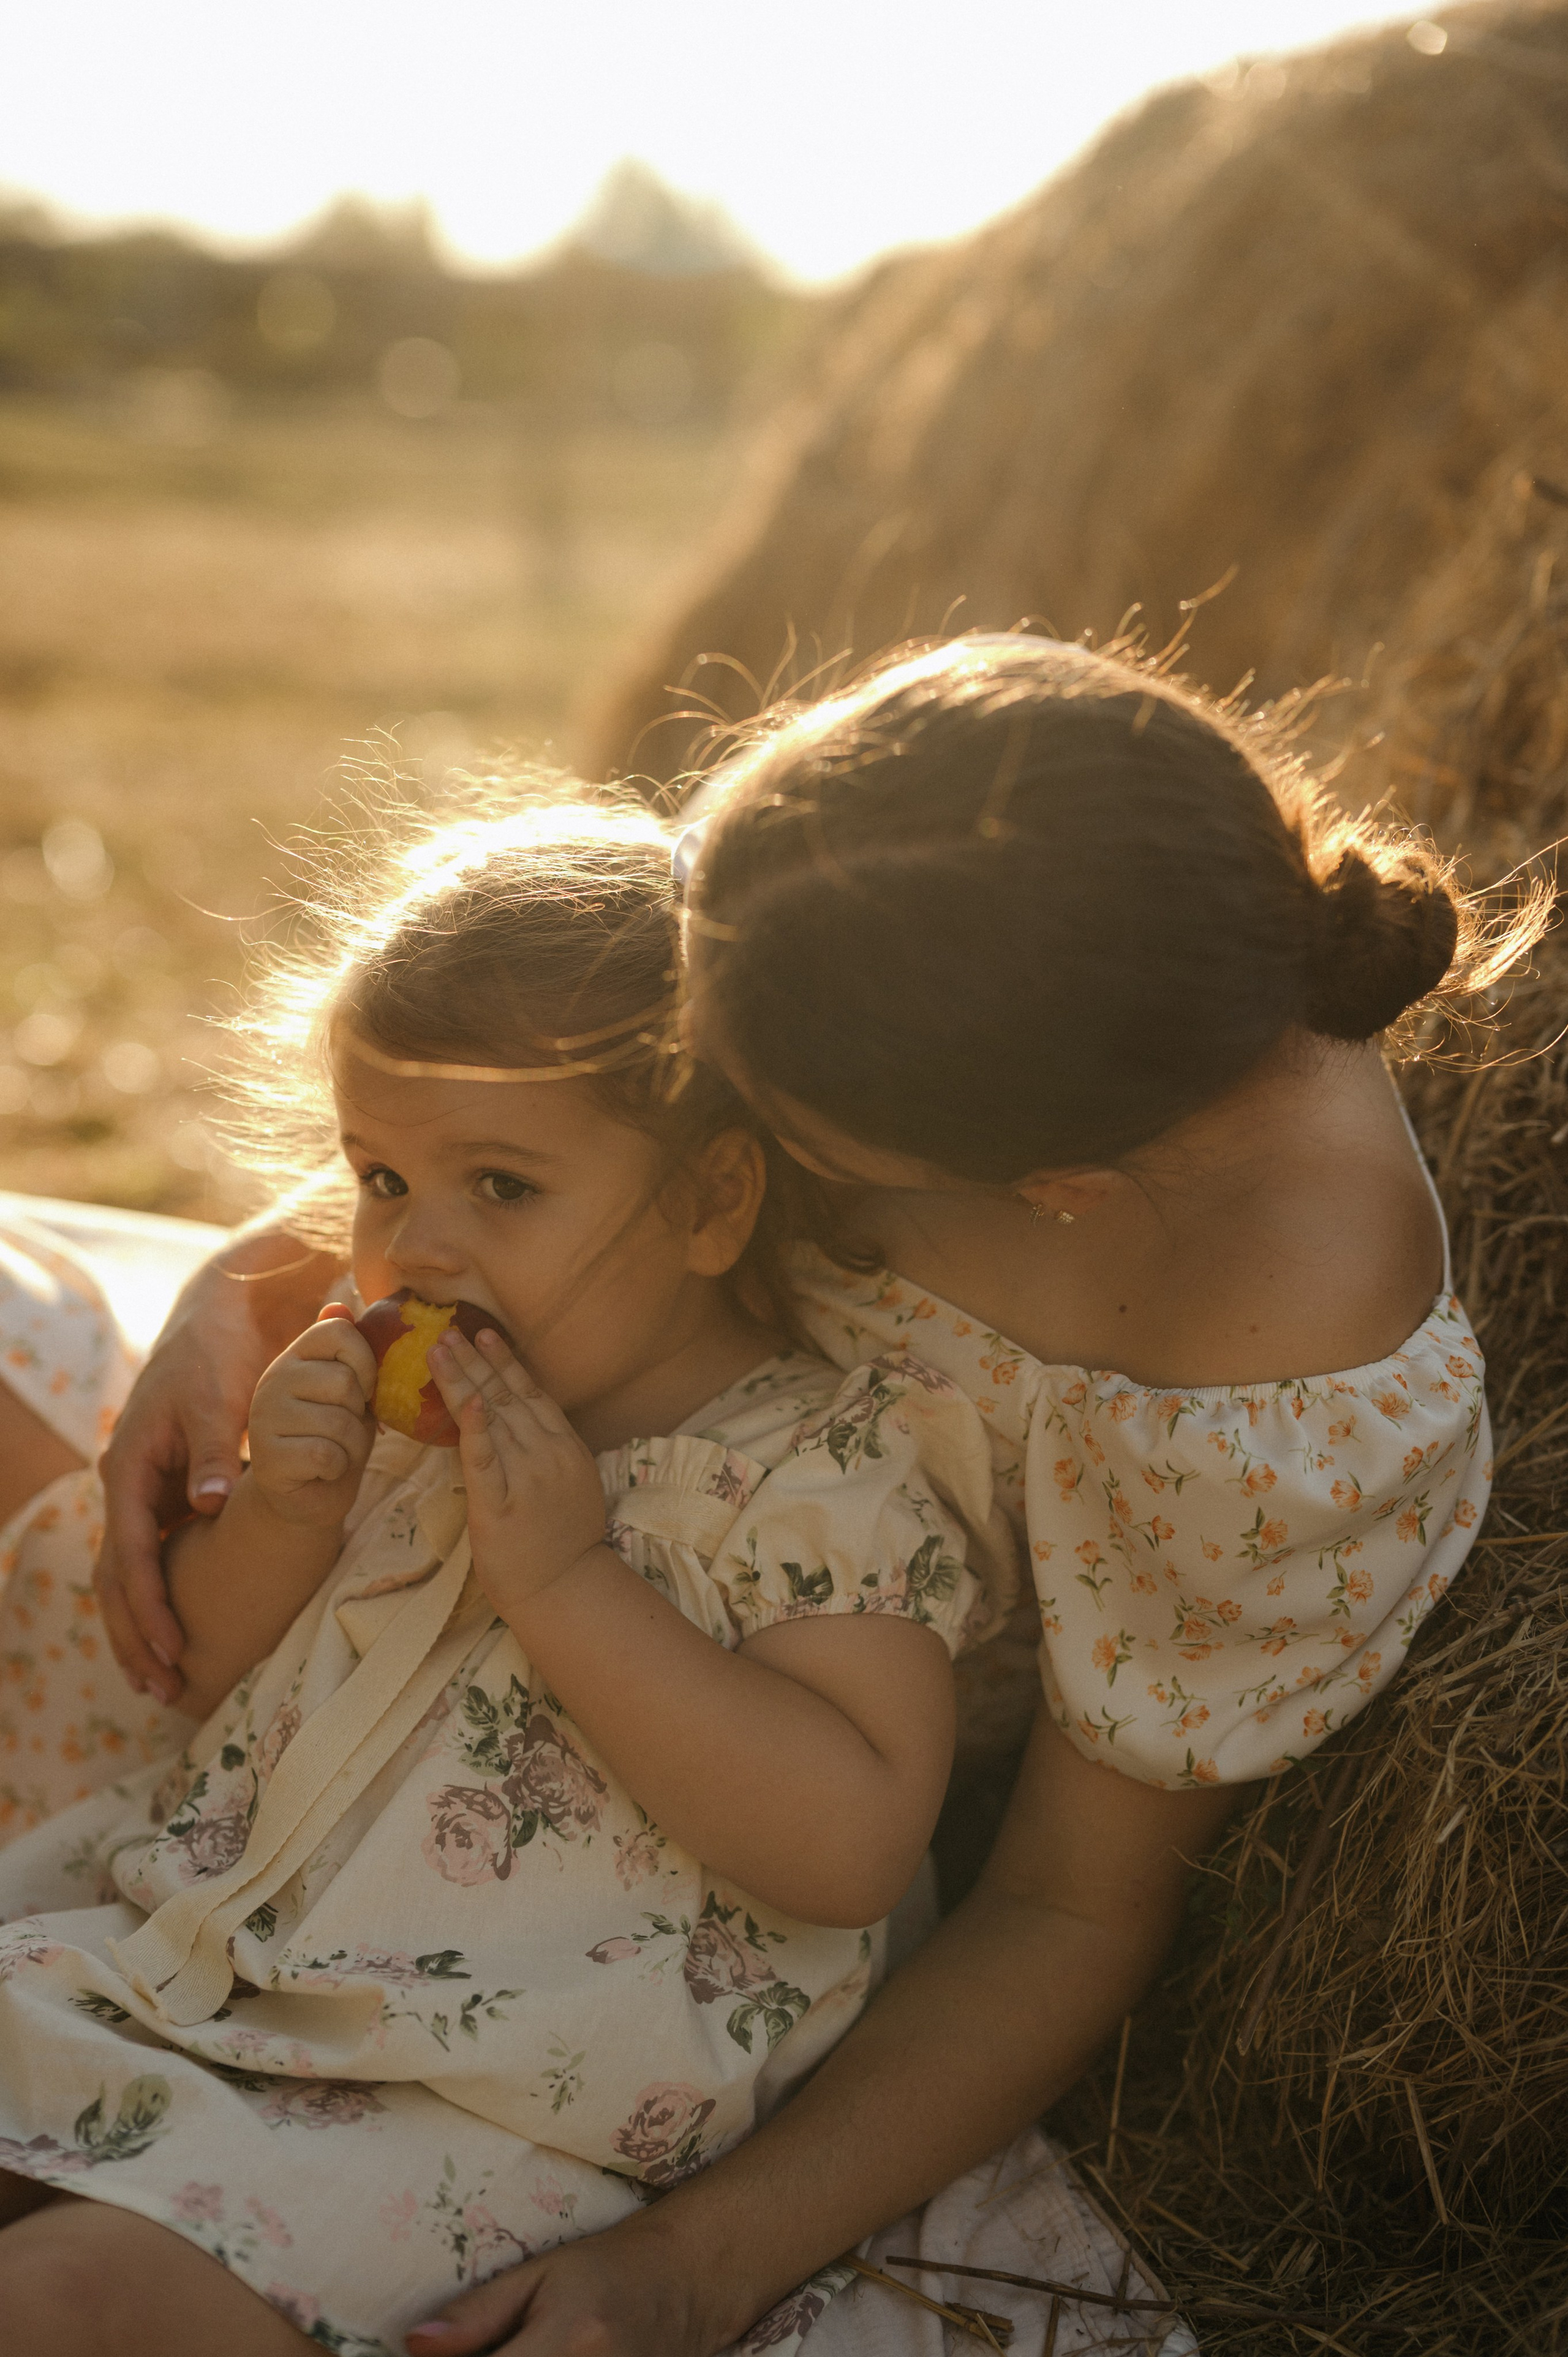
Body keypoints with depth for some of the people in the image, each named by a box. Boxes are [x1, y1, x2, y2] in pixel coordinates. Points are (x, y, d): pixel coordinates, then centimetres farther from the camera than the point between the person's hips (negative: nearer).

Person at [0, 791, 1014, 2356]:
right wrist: (284, 1513, -9)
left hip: (487, 2096, -7)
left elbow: (854, 1845, -24)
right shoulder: (411, 1394, 6)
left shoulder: (830, 1466, -12)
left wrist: (565, 1578, -26)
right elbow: (209, 1673, 14)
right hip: (209, 1931, 7)